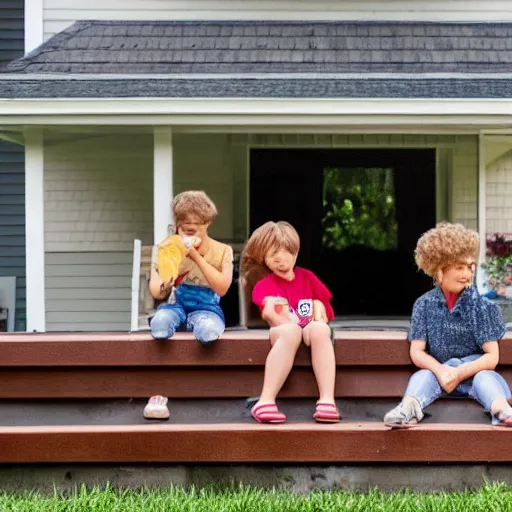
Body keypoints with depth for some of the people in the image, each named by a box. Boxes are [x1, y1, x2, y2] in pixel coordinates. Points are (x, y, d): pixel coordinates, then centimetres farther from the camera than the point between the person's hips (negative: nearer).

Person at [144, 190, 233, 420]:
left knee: (208, 329, -40)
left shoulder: (221, 251, 4)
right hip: (175, 306, 1)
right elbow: (157, 292, 6)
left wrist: (197, 257, -16)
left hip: (205, 308, -1)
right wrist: (165, 286, -20)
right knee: (160, 321, -39)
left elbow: (222, 288, -11)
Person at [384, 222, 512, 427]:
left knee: (486, 377, -33)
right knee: (423, 375, -30)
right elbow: (417, 351, -3)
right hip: (439, 371, 1)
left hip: (474, 372, -1)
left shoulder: (482, 306, -3)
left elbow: (492, 356, -7)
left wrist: (460, 373, -23)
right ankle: (409, 407, -61)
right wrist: (441, 371, -24)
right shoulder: (424, 305, 1)